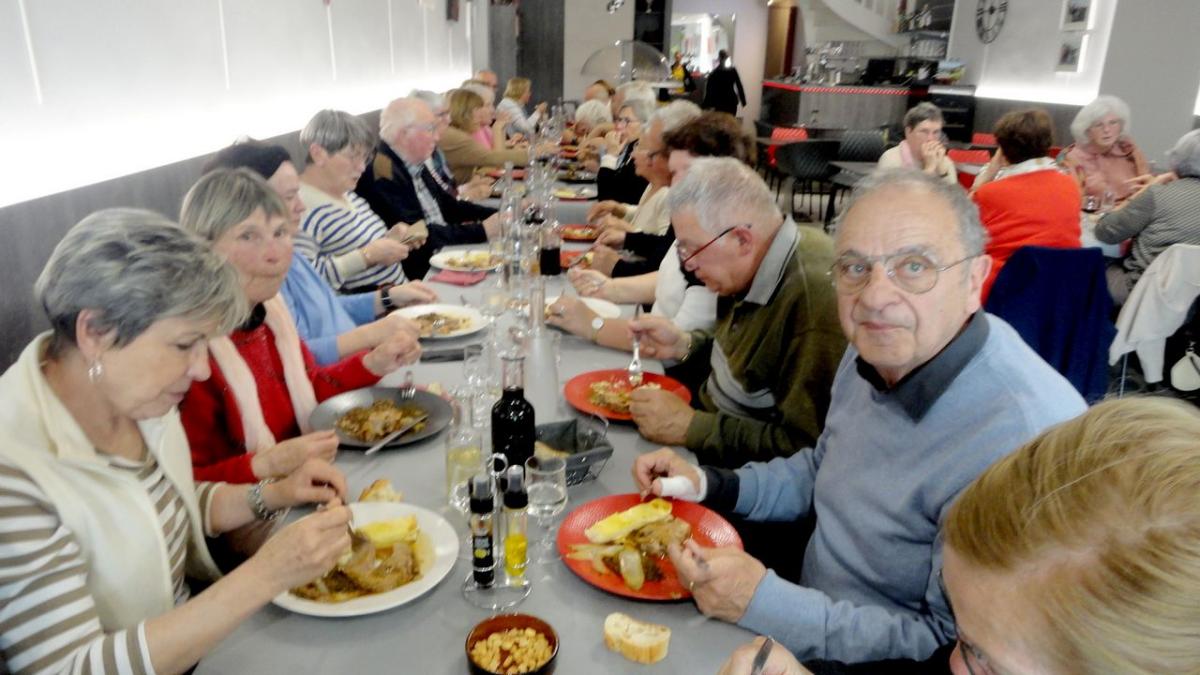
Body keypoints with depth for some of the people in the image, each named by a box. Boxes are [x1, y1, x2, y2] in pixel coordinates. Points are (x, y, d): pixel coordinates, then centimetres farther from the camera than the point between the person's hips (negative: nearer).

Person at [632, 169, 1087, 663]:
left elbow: (953, 646, -24)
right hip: (814, 606, 7)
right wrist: (710, 485, -1)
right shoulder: (878, 349, -4)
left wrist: (763, 604, -26)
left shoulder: (1023, 440, -30)